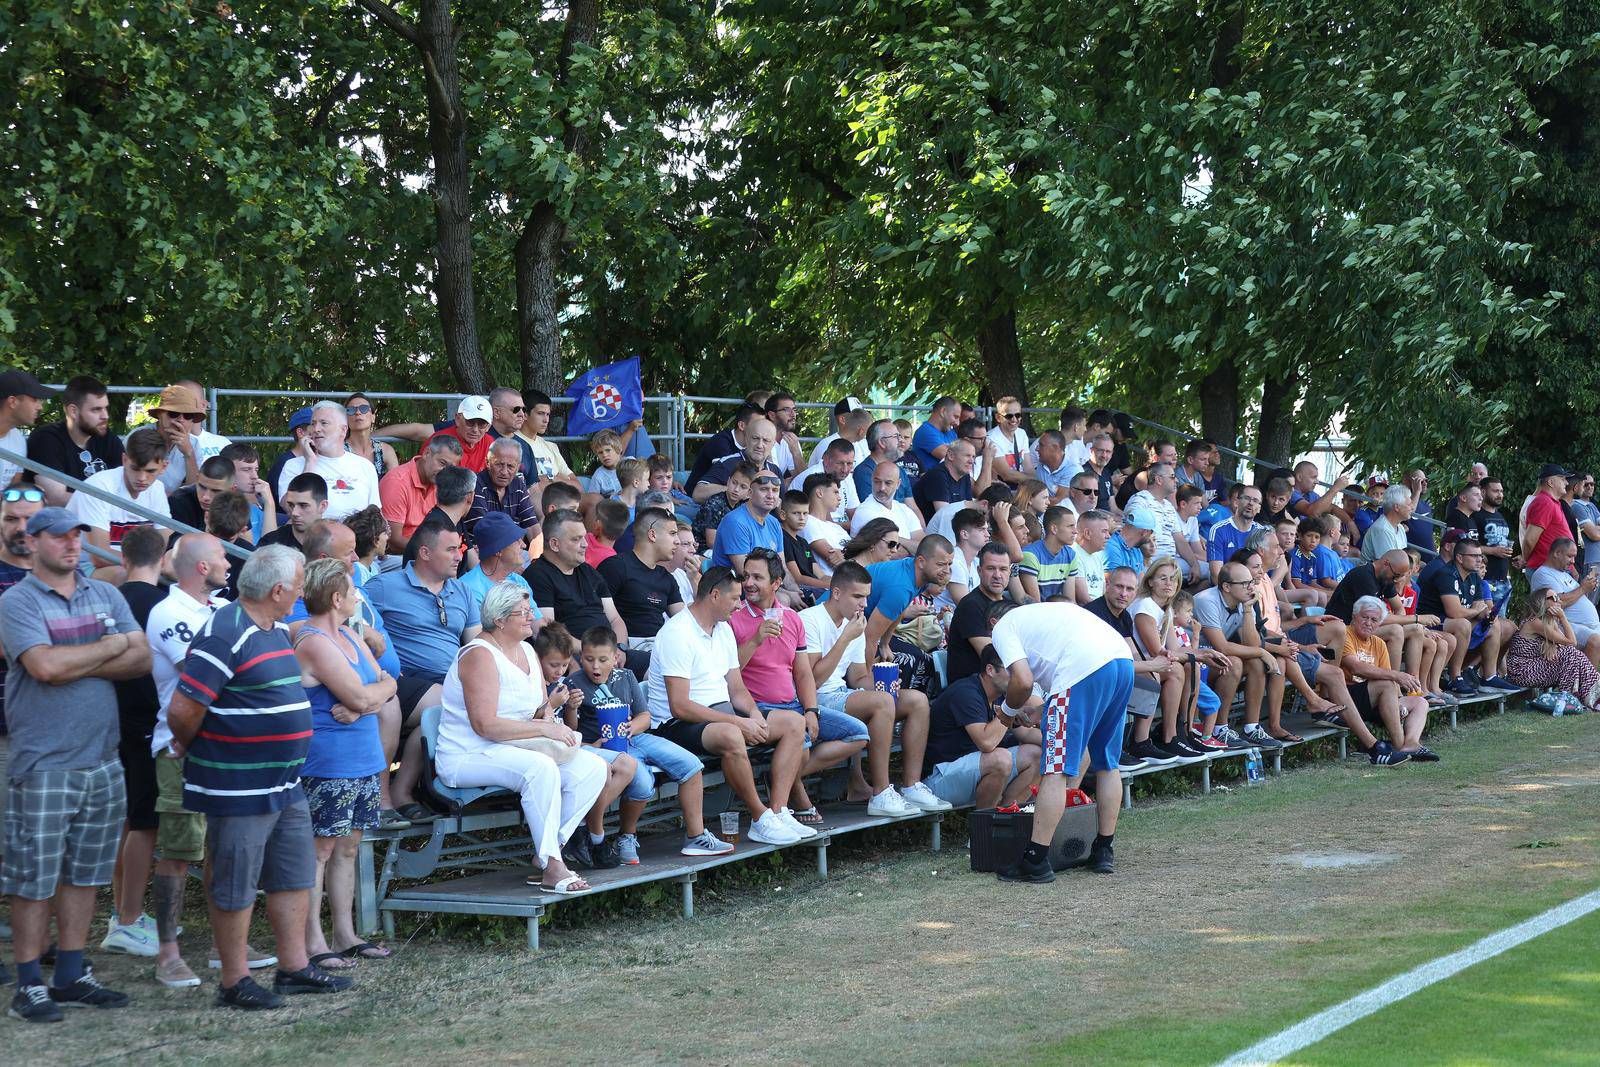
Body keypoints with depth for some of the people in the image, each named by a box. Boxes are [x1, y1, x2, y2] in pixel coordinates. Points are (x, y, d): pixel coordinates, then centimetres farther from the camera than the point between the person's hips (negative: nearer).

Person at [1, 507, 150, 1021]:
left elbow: (142, 659, 1)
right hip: (44, 764, -5)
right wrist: (110, 646, -6)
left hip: (102, 761, 6)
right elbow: (46, 666, -21)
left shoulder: (106, 596, 11)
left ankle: (71, 977, 20)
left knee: (84, 873, 11)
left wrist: (77, 665, -11)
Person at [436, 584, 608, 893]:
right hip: (468, 758, -9)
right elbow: (485, 725, -24)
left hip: (512, 750, 9)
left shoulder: (526, 651, 14)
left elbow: (542, 708, 20)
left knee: (593, 768, -10)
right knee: (541, 767, -36)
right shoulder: (480, 656, -15)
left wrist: (548, 711, -6)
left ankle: (545, 855, -10)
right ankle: (551, 867, -30)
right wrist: (542, 729, -24)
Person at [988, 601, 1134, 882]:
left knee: (1055, 769, -5)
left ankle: (1035, 861, -5)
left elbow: (1023, 681, -3)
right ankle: (1103, 852, 25)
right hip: (1123, 660, 8)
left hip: (1086, 669, -8)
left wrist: (1009, 709, 18)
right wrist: (1036, 714, 32)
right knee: (1107, 762, 20)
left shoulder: (1003, 628, 15)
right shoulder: (1038, 614, 38)